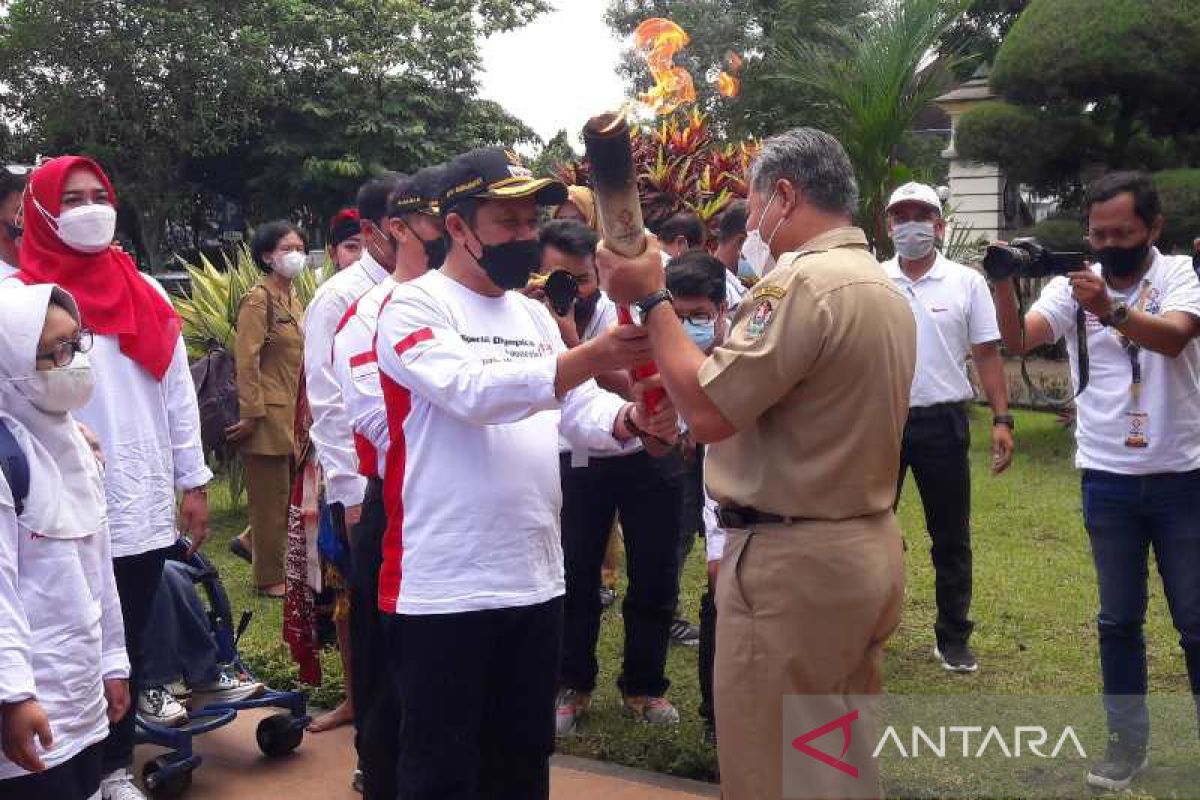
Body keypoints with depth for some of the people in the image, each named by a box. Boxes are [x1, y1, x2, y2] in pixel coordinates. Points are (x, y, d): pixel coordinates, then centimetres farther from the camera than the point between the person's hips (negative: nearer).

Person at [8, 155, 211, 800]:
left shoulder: (144, 291, 9)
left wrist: (192, 480, 10)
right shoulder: (24, 296, -4)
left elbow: (178, 393, 11)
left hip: (144, 506, 4)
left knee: (130, 642, 14)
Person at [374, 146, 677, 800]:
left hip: (535, 577, 7)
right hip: (443, 587, -6)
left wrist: (631, 418, -16)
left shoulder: (533, 314, 13)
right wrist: (587, 359, -35)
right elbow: (470, 390, -26)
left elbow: (581, 411, 6)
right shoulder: (413, 306, -9)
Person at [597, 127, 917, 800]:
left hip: (793, 562, -10)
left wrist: (651, 299, -11)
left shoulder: (801, 282, -19)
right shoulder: (887, 288, 12)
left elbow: (708, 410, -21)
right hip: (871, 547, 10)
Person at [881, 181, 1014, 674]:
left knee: (951, 537, 7)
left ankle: (953, 638, 21)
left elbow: (987, 355, 2)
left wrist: (1002, 419, -6)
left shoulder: (967, 282, 2)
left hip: (942, 422, 0)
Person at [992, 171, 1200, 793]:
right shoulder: (1072, 284, -1)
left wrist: (1109, 309, -44)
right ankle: (1127, 740, 23)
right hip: (1107, 480, 2)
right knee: (1118, 619, 11)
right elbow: (1018, 342, -15)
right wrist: (1003, 284, -32)